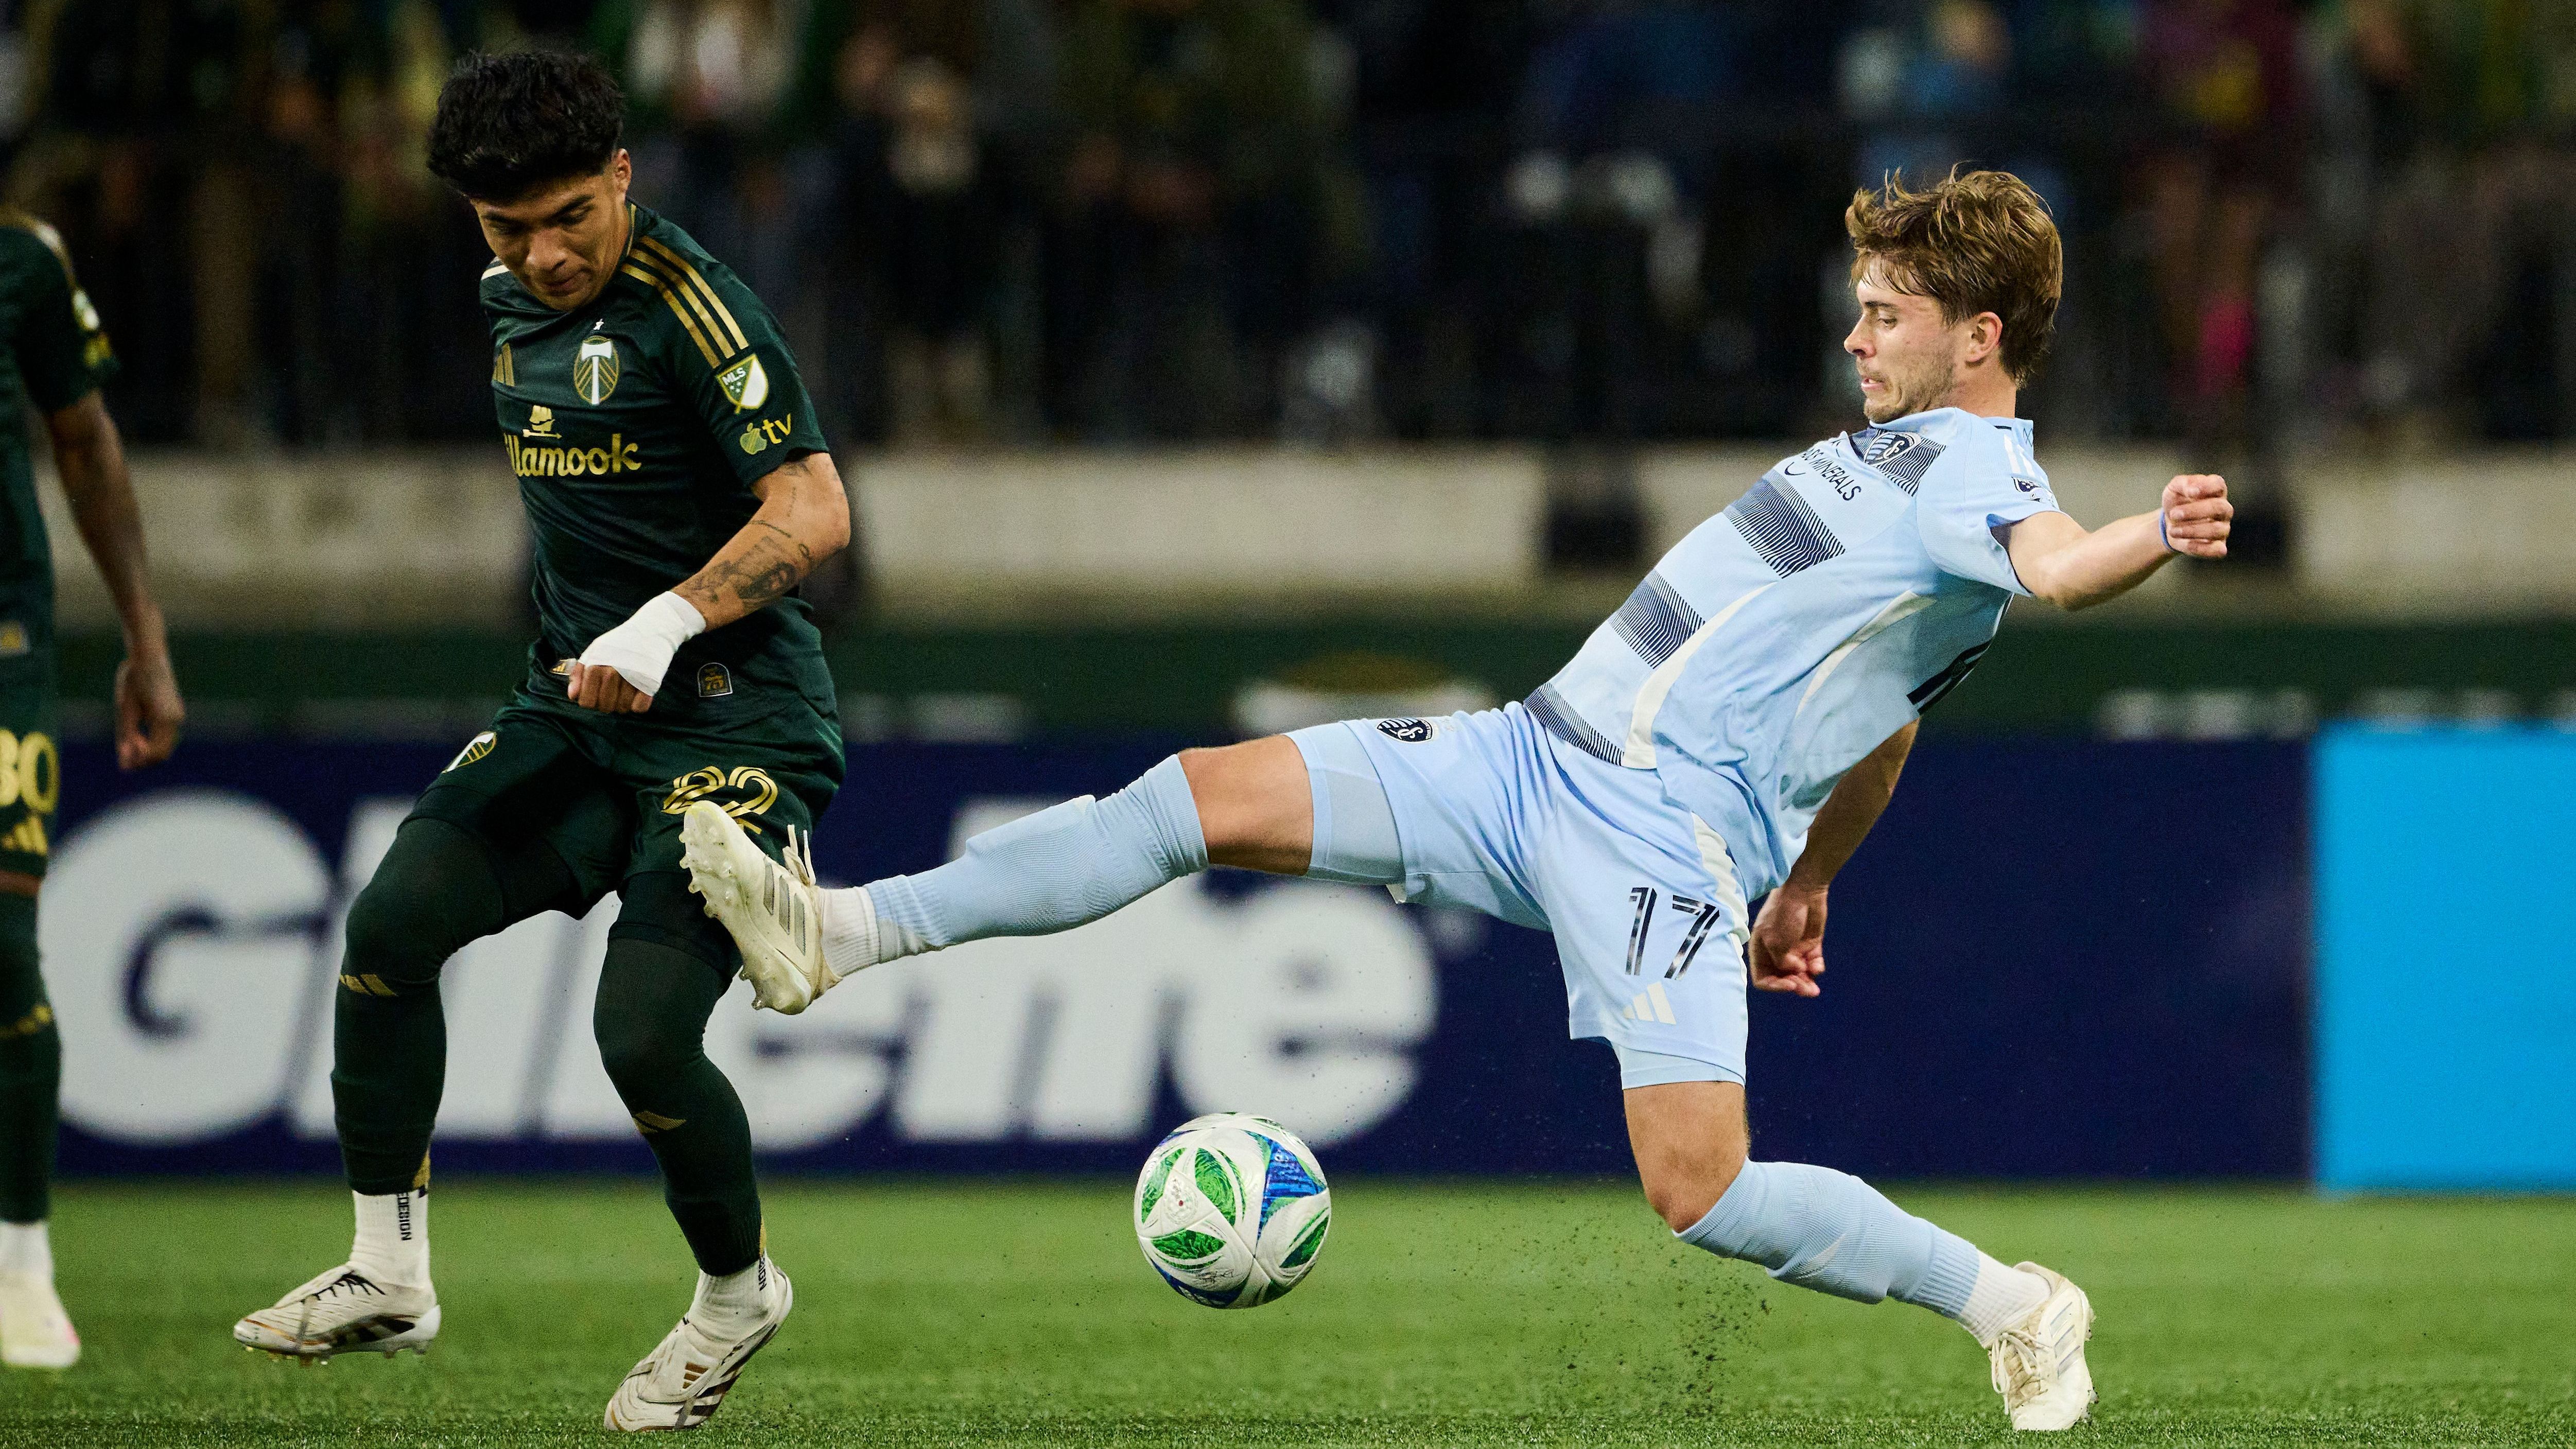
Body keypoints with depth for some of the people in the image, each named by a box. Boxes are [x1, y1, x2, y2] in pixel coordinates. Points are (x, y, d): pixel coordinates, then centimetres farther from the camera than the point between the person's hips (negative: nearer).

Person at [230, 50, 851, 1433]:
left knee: (642, 1034, -17)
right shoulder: (513, 304, 10)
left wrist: (668, 625, -30)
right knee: (391, 920, -8)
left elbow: (813, 512, -22)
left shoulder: (688, 306, -17)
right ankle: (388, 1270, 2)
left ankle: (738, 1292, 10)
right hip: (575, 707, 8)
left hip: (728, 721, -8)